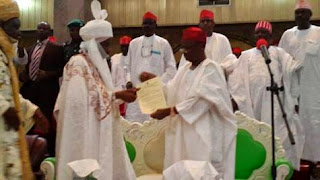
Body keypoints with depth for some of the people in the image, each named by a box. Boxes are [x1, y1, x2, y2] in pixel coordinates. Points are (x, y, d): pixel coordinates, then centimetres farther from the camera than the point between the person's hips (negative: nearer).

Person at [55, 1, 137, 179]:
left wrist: (121, 94, 1)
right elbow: (85, 97, -21)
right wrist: (118, 95, -19)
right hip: (86, 130, -9)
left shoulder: (97, 62, 13)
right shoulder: (78, 63, -14)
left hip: (100, 128, 9)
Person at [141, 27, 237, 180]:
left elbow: (200, 100, -19)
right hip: (183, 132, 7)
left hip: (203, 134, -7)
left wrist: (168, 111, -21)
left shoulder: (211, 68, -8)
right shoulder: (184, 69, 16)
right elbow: (172, 93, 10)